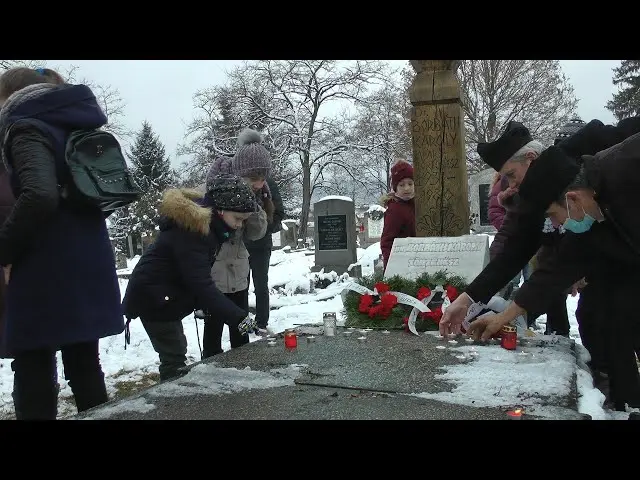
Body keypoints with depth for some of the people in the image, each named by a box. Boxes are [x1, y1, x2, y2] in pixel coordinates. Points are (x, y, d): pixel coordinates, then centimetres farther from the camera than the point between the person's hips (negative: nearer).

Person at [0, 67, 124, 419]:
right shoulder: (74, 128, 17)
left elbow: (39, 197, -25)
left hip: (48, 271, -7)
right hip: (89, 265, 8)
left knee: (33, 373, 3)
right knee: (85, 364, 15)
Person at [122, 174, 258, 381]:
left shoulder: (204, 222, -1)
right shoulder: (191, 230, -31)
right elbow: (202, 284, -36)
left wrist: (199, 303, 3)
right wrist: (239, 318, -38)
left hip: (168, 298, 10)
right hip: (153, 299, -10)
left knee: (176, 351, 19)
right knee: (174, 359, -7)